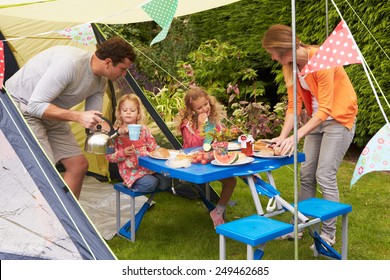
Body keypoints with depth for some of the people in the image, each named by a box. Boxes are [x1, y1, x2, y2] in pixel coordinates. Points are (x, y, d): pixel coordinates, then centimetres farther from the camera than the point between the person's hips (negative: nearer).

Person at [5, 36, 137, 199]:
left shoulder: (100, 81, -4)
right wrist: (78, 116, -36)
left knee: (78, 165, 5)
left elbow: (93, 120, 4)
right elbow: (35, 105, -31)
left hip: (51, 115, 9)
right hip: (21, 108, -9)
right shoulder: (69, 62, -32)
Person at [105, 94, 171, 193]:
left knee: (166, 180, -16)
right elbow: (109, 155, -2)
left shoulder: (143, 130, 10)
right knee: (150, 183, -27)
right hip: (131, 170, -4)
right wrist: (123, 153, -18)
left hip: (148, 166, 4)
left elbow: (153, 147, 15)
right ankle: (132, 185, -1)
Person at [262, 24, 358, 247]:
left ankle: (329, 234, 2)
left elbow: (325, 109, -28)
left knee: (325, 176, -10)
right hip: (317, 119, 7)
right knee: (306, 175, 5)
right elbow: (293, 105, -3)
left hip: (339, 118, -7)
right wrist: (283, 137, -16)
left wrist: (297, 136, -35)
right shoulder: (290, 67, -3)